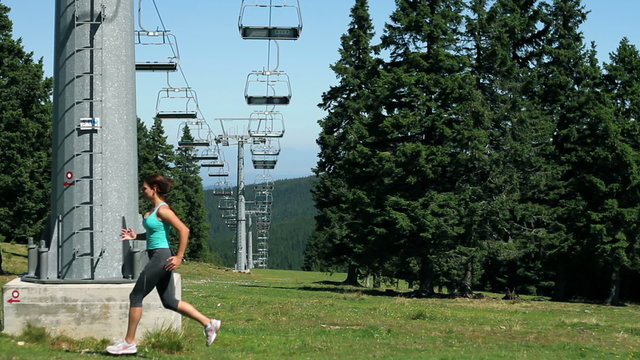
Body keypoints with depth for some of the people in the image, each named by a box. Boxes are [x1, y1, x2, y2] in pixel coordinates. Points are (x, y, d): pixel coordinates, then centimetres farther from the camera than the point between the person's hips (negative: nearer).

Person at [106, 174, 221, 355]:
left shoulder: (162, 210, -15)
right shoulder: (153, 209, 14)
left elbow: (184, 230, -21)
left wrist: (179, 257, -22)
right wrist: (135, 236, 11)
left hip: (160, 257, -10)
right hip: (157, 258, 10)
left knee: (136, 297, -2)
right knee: (170, 302, 11)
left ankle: (129, 342, 5)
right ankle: (209, 323, 13)